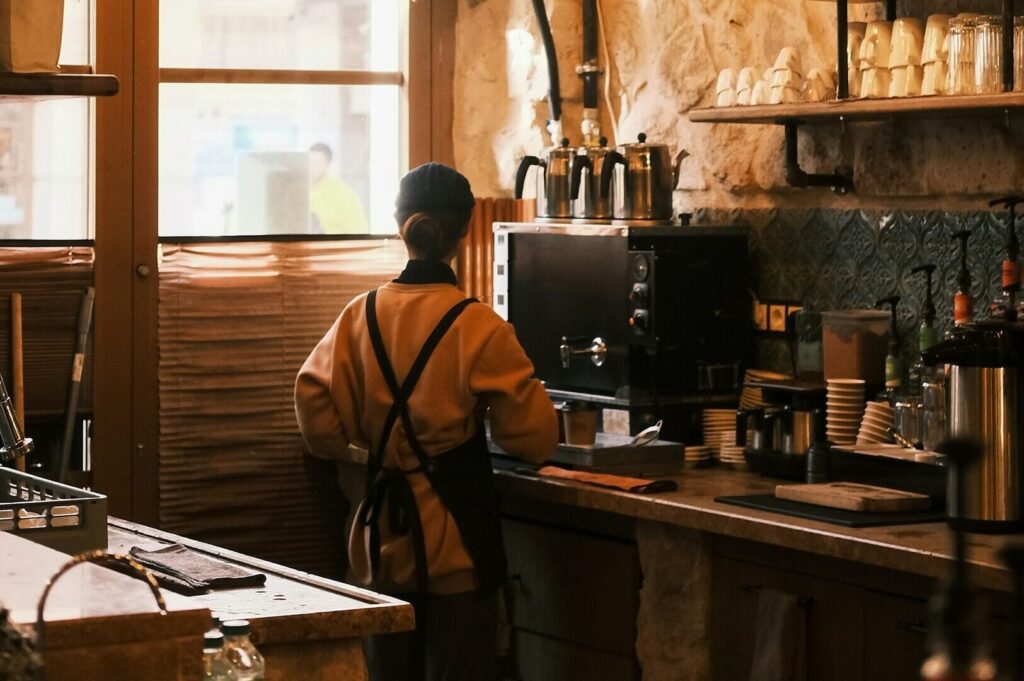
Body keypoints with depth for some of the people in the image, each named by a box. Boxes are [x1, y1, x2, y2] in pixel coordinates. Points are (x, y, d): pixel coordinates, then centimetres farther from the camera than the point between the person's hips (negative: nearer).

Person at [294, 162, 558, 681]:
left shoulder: (361, 317, -3)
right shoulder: (479, 329, -13)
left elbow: (321, 425, -2)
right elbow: (534, 441, -10)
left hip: (385, 539, 4)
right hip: (456, 539, -4)